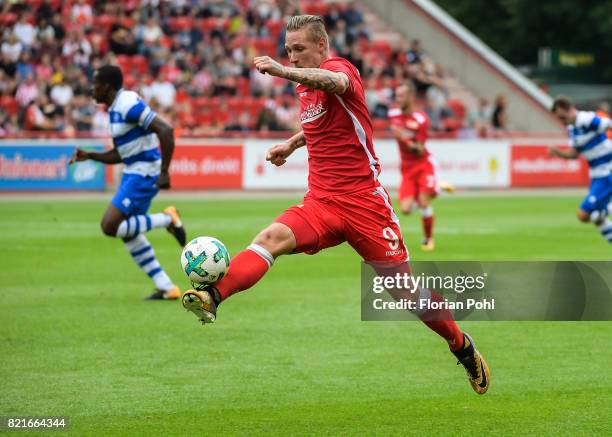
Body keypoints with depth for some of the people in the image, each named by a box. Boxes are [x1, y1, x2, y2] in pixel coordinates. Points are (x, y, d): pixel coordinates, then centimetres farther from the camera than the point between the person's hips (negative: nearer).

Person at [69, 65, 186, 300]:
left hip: (144, 174, -10)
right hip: (133, 173, 10)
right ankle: (166, 288, 15)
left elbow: (166, 130, -25)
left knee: (110, 226, -14)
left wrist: (164, 172, -26)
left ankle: (167, 219, -3)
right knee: (128, 233, 12)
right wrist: (89, 156, 8)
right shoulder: (115, 109, 13)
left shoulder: (129, 105, -18)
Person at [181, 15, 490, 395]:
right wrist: (293, 143, 21)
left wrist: (283, 72, -53)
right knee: (272, 237, -24)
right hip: (321, 203, 6)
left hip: (364, 201, -6)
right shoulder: (305, 87, 13)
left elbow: (334, 82, -39)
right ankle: (213, 297, -44)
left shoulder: (340, 67, -10)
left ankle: (462, 346, 21)